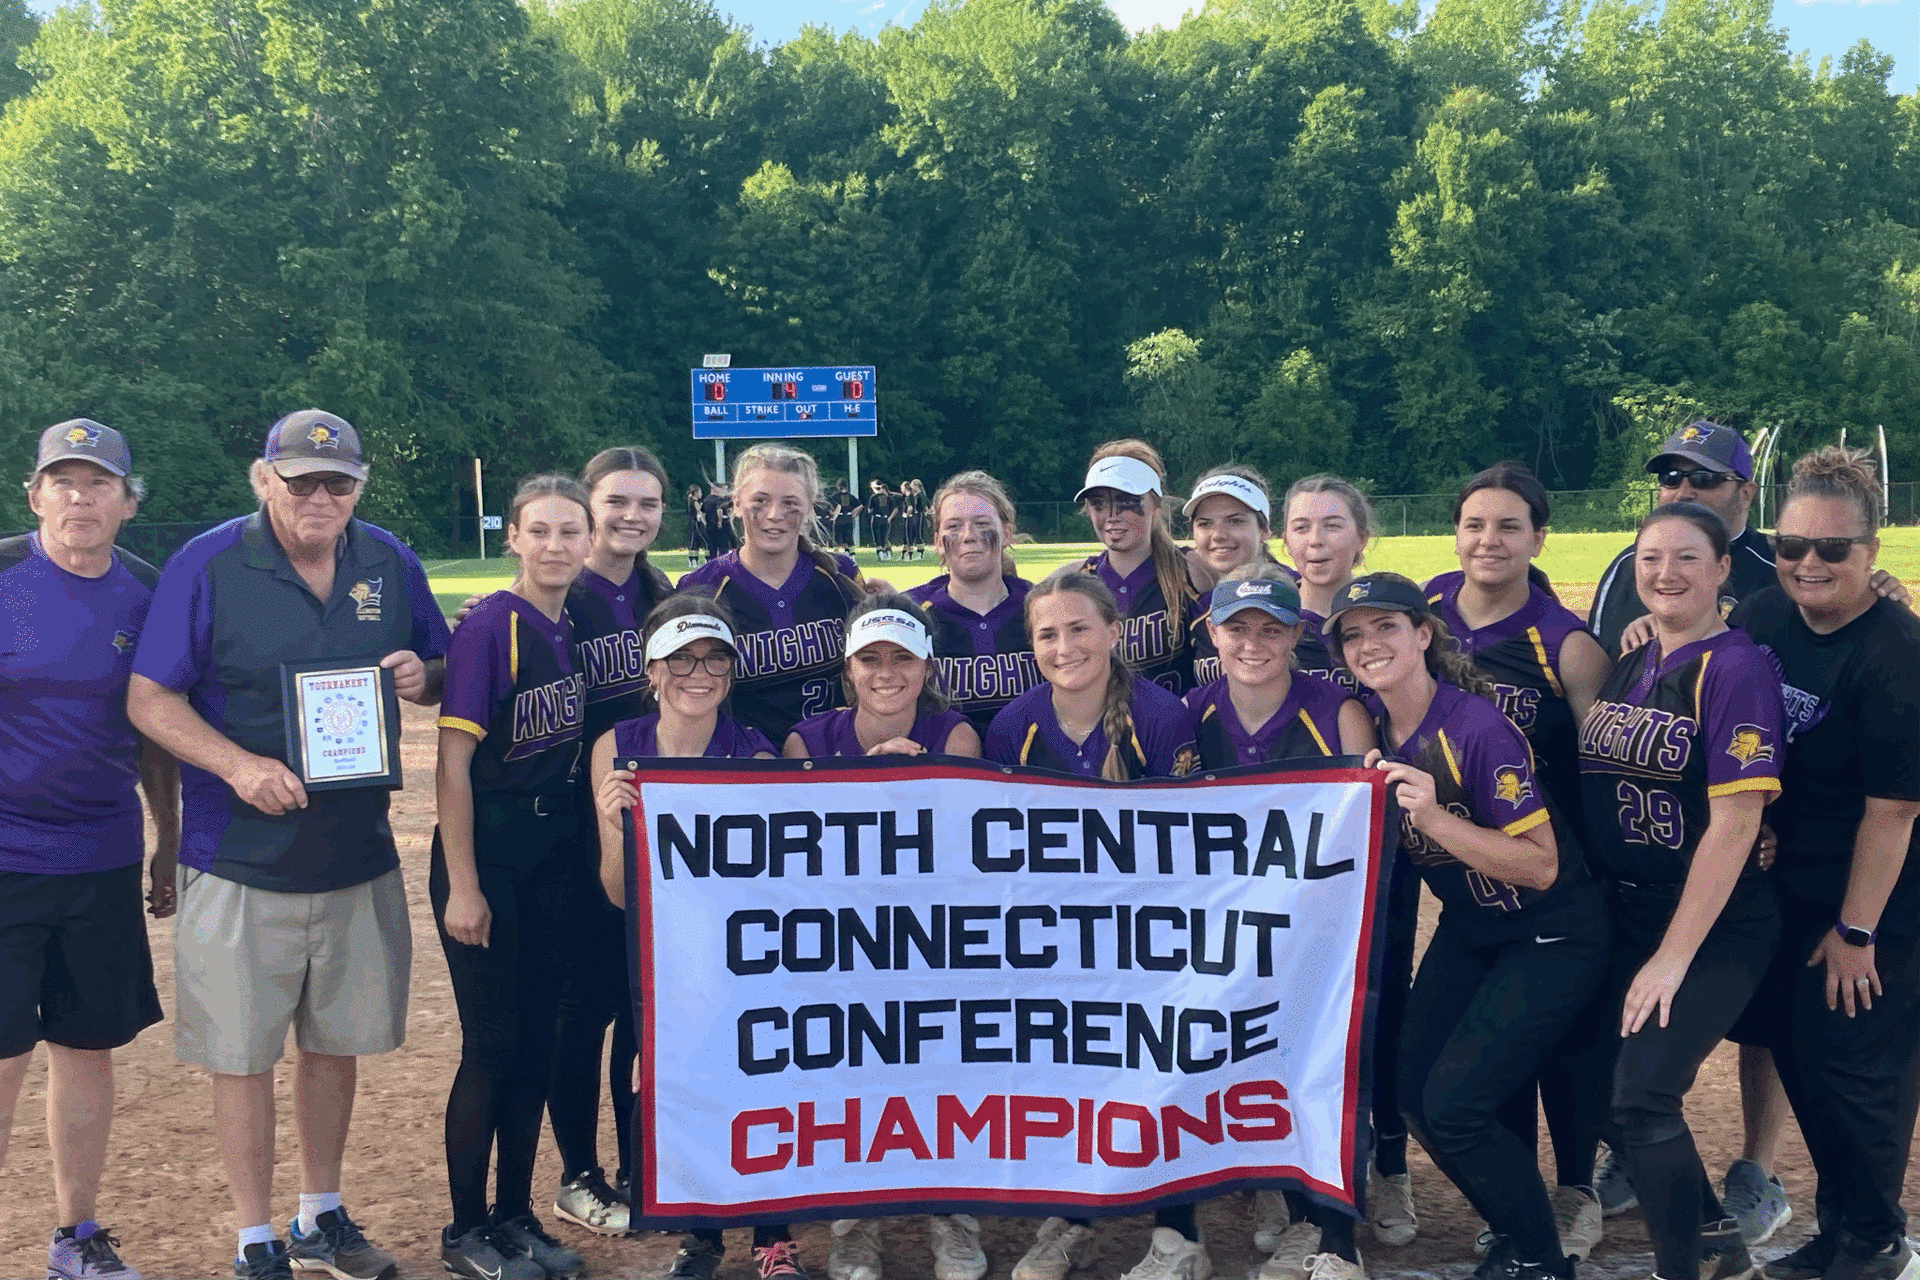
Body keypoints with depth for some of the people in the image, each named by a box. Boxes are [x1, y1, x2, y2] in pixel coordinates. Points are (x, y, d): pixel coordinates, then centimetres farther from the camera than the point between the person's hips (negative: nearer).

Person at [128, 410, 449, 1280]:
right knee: (242, 1053, 5)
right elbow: (150, 699, -9)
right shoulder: (206, 565, -9)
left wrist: (422, 678, -12)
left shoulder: (390, 563, 3)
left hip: (358, 855, 4)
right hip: (240, 862, -4)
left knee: (335, 1042, 16)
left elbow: (446, 676, 12)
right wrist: (237, 765, -24)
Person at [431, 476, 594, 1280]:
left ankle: (516, 1215, 26)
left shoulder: (578, 629, 6)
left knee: (537, 1041, 12)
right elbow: (453, 763, -14)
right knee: (492, 1046, 1)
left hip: (555, 864, 6)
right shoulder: (489, 626, -13)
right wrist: (462, 886, -15)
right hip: (487, 861, -6)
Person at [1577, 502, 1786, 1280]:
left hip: (1714, 925, -7)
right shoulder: (1625, 667, 7)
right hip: (1623, 914, 7)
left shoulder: (1737, 669, -14)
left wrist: (1674, 956, -19)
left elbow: (1734, 821, -19)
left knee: (1641, 1094, -15)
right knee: (1596, 1082, 11)